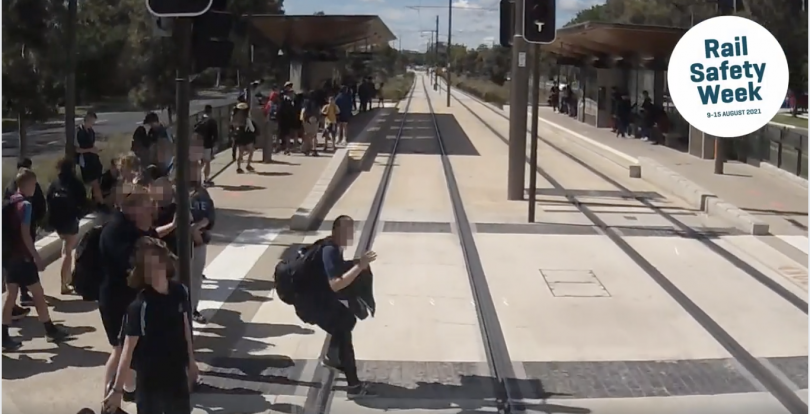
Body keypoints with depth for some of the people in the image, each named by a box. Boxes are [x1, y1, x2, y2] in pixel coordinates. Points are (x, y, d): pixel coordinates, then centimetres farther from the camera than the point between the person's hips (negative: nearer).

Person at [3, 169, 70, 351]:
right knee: (38, 294, 4)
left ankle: (4, 336, 8)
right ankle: (51, 330, 14)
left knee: (11, 295, 9)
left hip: (10, 255, 8)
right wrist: (37, 257, -16)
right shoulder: (25, 205, -16)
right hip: (23, 257, -8)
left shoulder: (9, 203, 8)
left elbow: (8, 229, 12)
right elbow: (25, 234, -20)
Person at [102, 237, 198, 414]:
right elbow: (128, 348, -23)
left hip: (177, 371, 6)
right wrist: (117, 389, -21)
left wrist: (190, 361, 17)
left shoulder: (179, 292, -7)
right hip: (150, 378, -6)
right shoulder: (140, 306, -25)